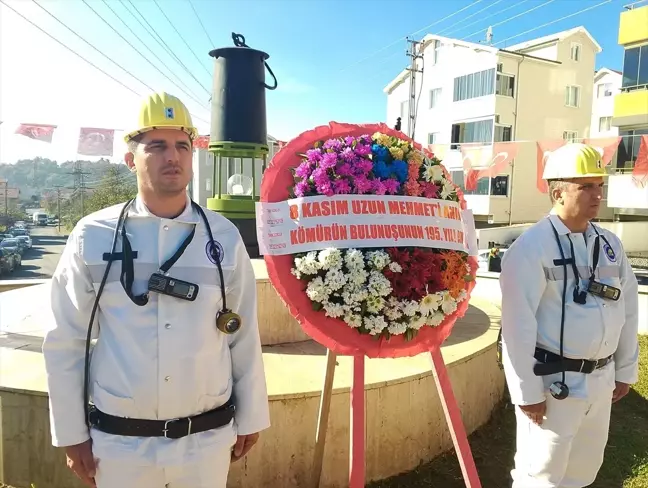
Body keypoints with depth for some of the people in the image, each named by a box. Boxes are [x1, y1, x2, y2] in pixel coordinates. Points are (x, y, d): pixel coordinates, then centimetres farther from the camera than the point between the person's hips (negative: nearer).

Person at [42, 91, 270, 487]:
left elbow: (245, 338, 0)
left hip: (208, 437, 1)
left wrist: (250, 418, 5)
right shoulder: (93, 236, -8)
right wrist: (72, 434, 3)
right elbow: (65, 343, -1)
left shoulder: (224, 237, -5)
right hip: (118, 441, 0)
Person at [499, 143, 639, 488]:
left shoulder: (609, 244, 6)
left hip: (600, 379, 7)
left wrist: (625, 370, 14)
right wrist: (527, 391, -16)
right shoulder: (532, 246, -17)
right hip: (554, 381, -6)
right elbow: (517, 324, -18)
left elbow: (628, 307, 13)